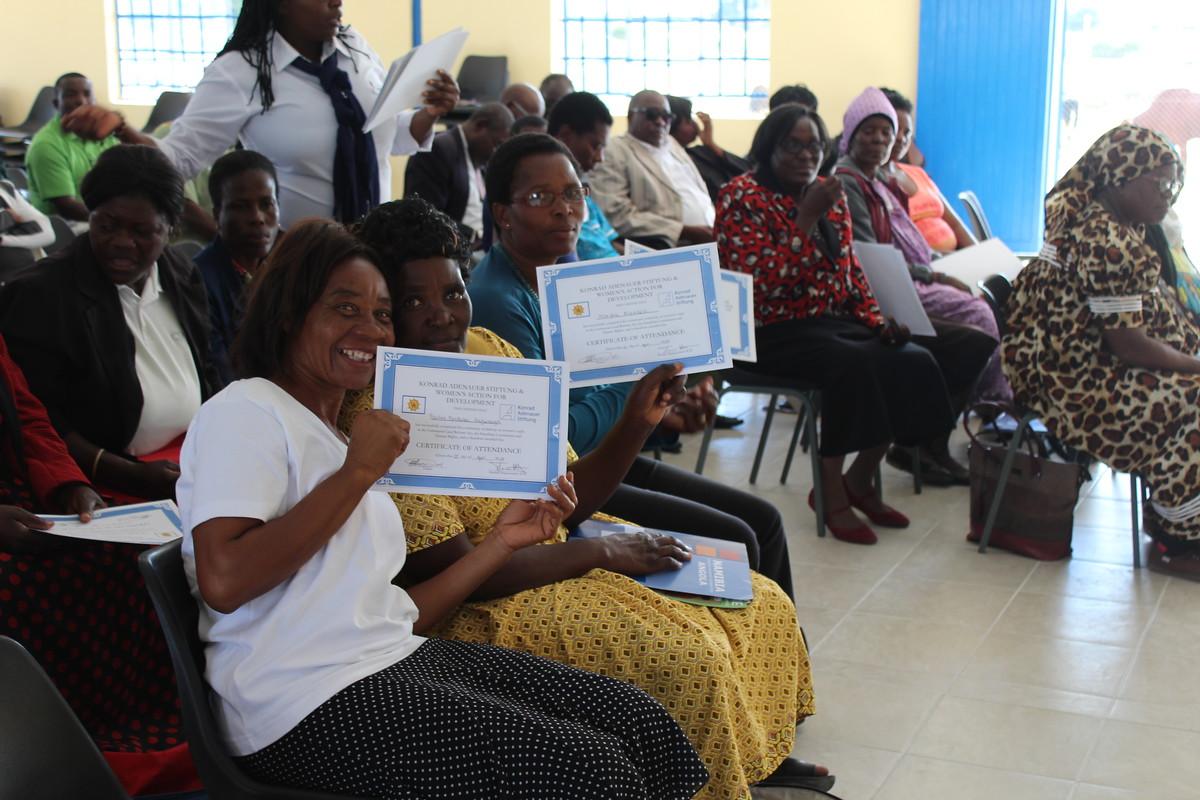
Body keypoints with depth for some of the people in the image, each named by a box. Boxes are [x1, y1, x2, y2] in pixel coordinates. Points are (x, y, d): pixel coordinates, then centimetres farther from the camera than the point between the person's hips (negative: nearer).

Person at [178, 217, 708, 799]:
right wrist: (358, 473, -14)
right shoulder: (244, 413, -4)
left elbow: (391, 616, 15)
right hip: (313, 702, -9)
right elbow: (223, 582, -21)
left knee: (642, 725, -4)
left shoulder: (336, 440, 23)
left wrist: (504, 541, 9)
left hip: (403, 660, 9)